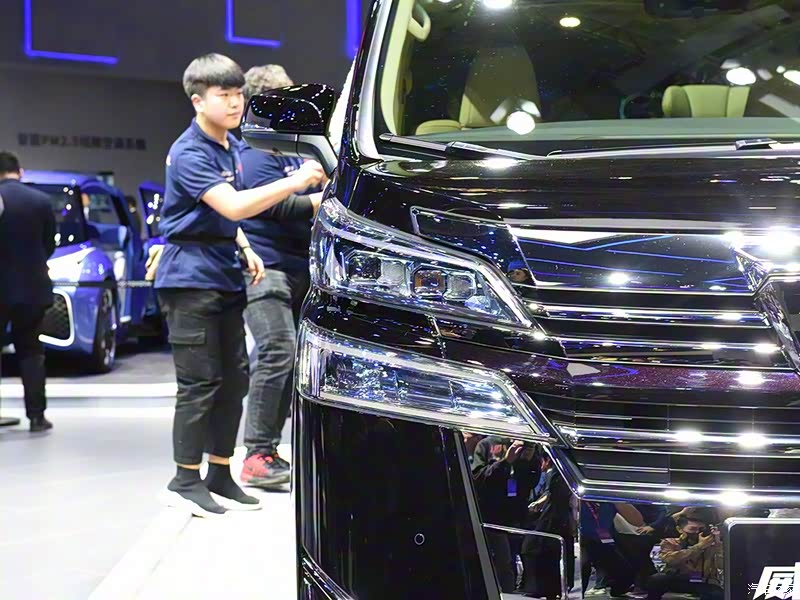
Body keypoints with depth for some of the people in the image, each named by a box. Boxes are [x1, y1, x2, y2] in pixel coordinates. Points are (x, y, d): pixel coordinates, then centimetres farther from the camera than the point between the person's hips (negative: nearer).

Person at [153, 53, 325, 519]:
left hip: (226, 275, 9)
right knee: (201, 382, -7)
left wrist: (244, 250, 10)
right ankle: (186, 480, 3)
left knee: (234, 379, 9)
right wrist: (294, 182, -35)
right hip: (191, 276, -8)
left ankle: (220, 475, 19)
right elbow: (233, 206, -28)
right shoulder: (189, 153, -15)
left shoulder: (232, 147, 13)